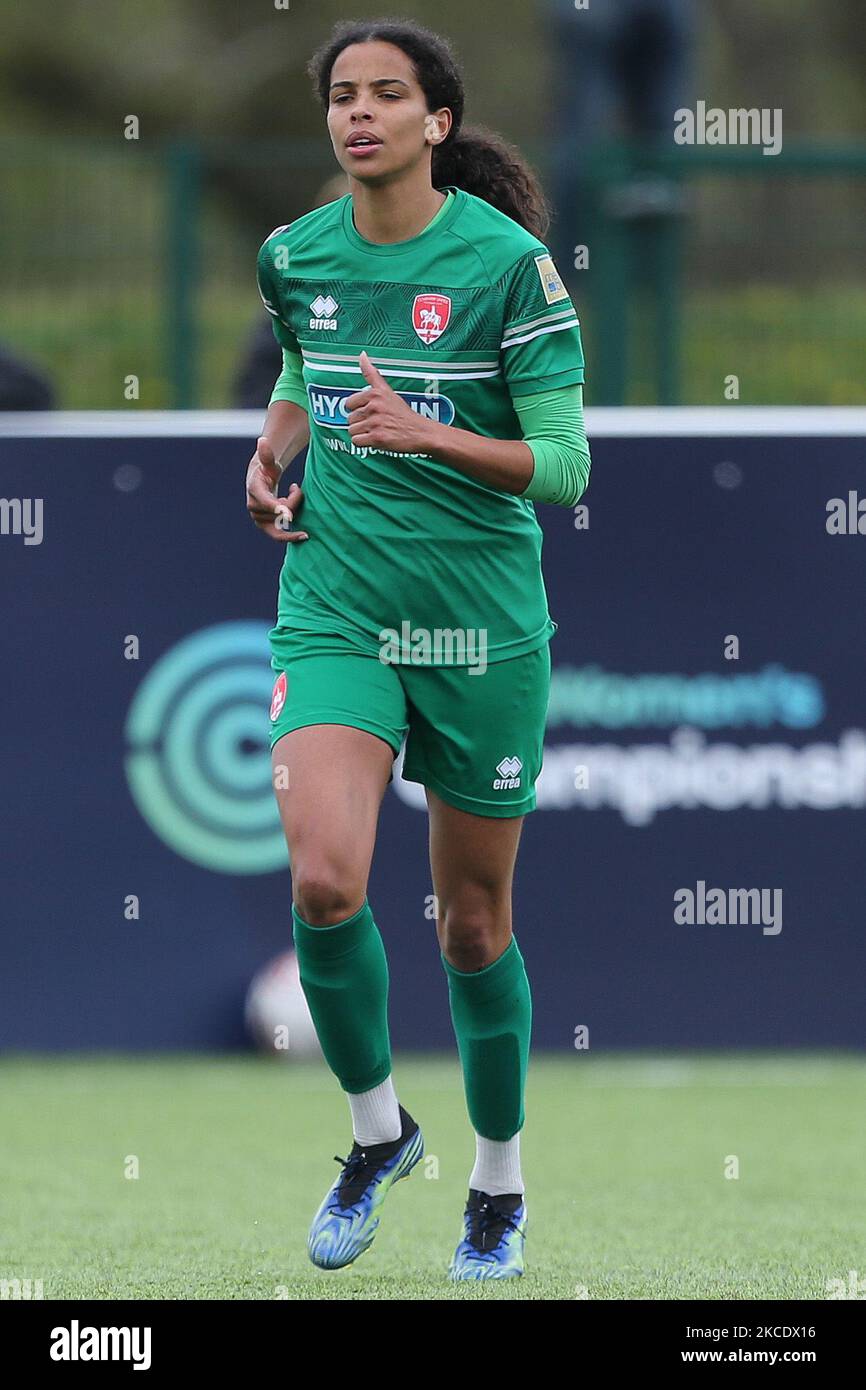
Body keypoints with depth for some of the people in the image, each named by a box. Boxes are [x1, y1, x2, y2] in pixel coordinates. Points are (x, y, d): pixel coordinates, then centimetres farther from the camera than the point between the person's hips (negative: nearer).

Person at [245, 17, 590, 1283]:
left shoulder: (507, 261, -10)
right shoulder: (297, 257, 3)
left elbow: (565, 465, -12)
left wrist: (427, 434, -26)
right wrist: (271, 455, 7)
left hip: (482, 620, -2)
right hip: (336, 609, 2)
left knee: (473, 925, 7)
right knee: (324, 882, -20)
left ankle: (499, 1185, 29)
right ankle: (377, 1126, 5)